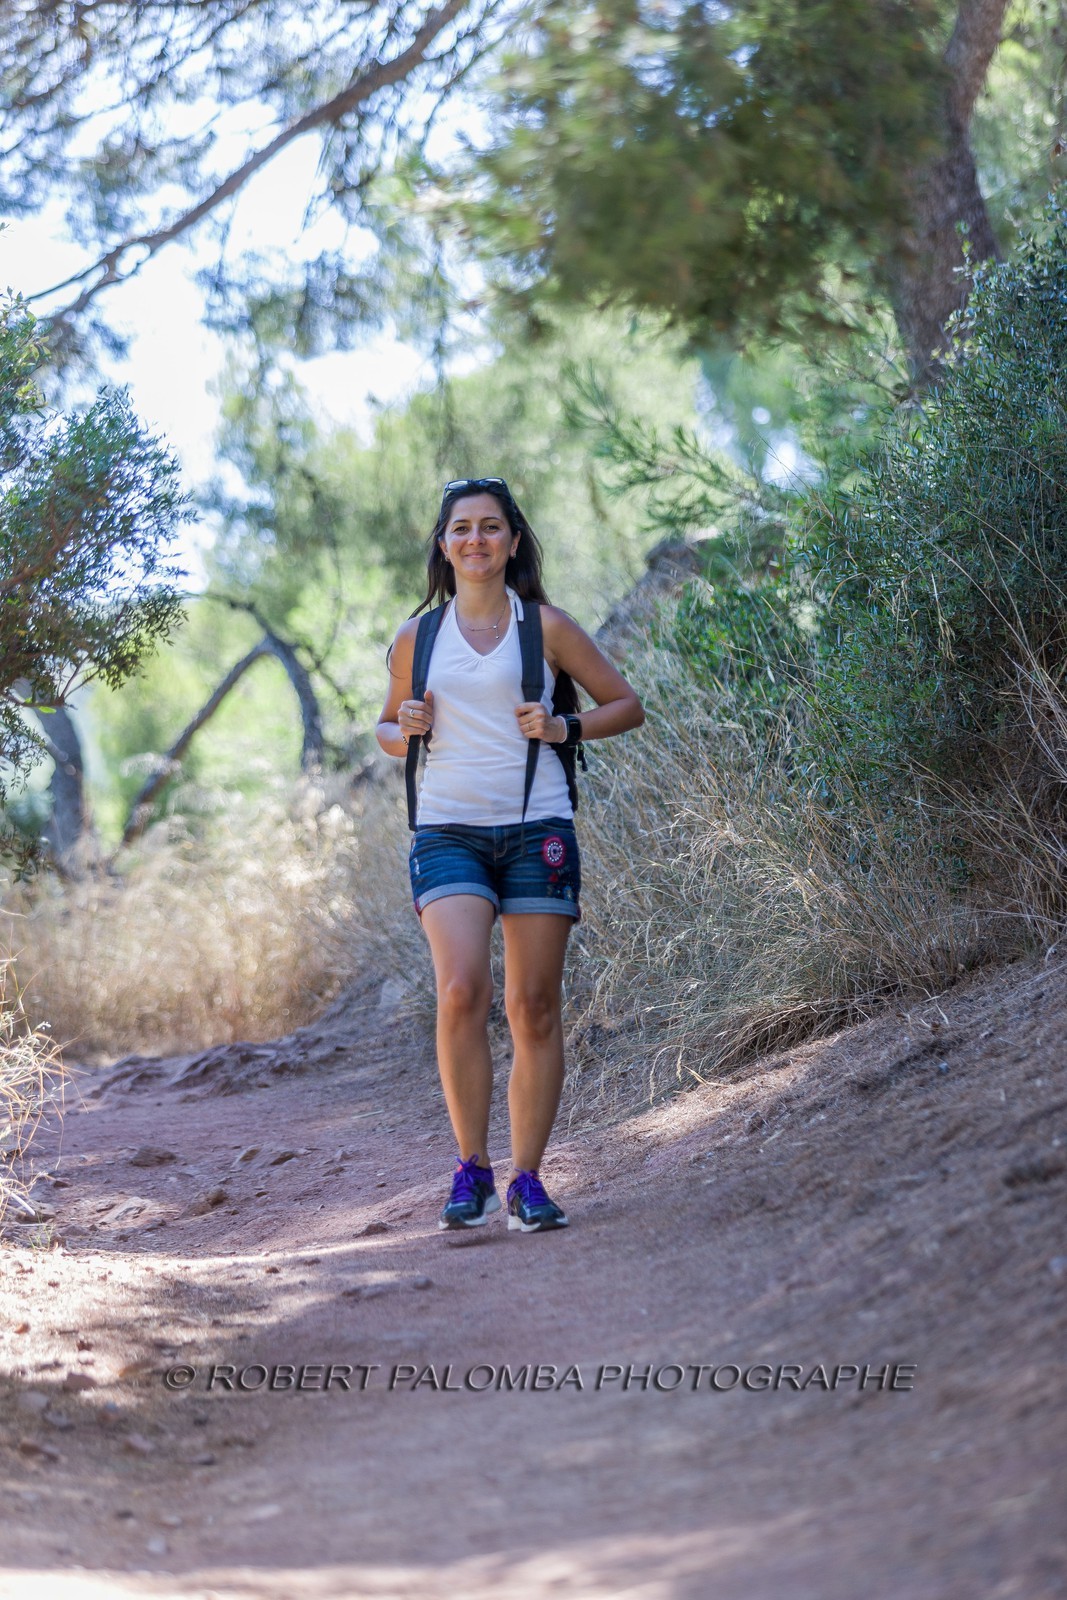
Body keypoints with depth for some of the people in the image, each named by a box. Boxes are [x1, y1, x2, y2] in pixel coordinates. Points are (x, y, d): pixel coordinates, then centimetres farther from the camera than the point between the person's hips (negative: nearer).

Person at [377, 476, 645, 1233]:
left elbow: (627, 704, 10)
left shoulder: (545, 627, 5)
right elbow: (388, 727, 24)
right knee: (461, 991, -19)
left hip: (537, 830, 0)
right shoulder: (417, 639, 11)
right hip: (448, 831, 1)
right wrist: (406, 729, 0)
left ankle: (527, 1179, 9)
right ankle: (472, 1168, -6)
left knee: (535, 1007, -1)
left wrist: (564, 728, -8)